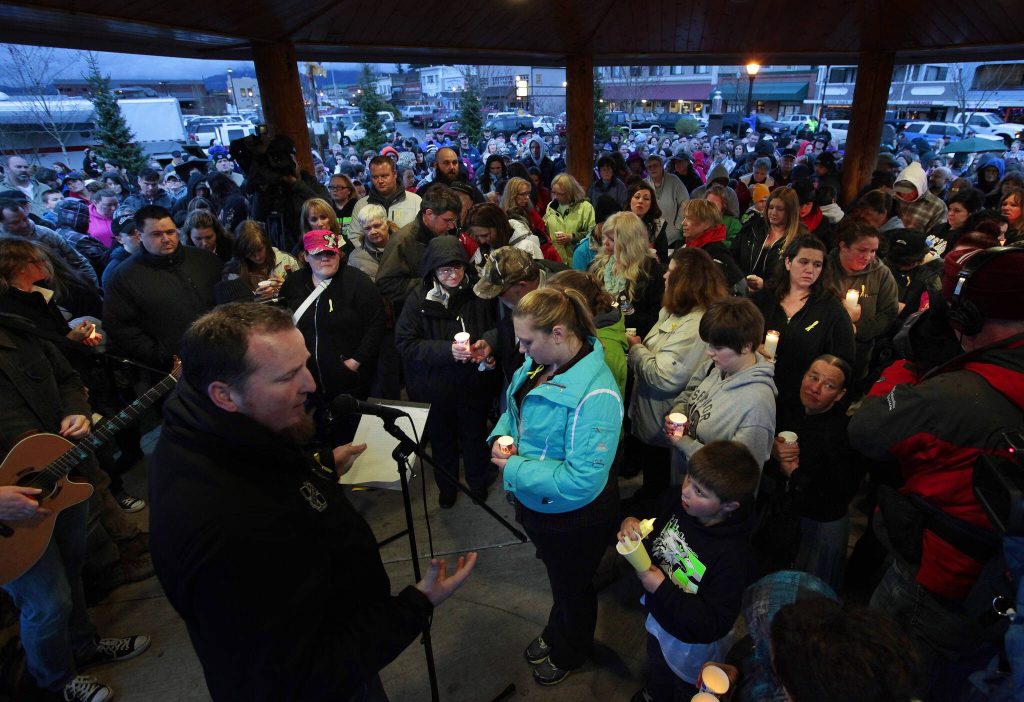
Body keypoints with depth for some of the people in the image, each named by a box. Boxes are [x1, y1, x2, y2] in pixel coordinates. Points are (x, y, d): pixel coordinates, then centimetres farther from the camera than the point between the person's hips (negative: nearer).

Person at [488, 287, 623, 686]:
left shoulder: (595, 395, -36)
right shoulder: (539, 362, -10)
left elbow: (582, 481, -35)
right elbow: (513, 406, 8)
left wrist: (515, 469, -28)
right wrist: (502, 435, -13)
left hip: (573, 518, -7)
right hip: (533, 502, 7)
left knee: (572, 586, 24)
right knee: (557, 575, 33)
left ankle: (571, 653, 56)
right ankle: (555, 634, 64)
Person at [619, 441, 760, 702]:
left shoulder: (734, 556, -38)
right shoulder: (678, 505, -23)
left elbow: (713, 625, -33)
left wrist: (661, 587, -34)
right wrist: (630, 522, -23)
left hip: (690, 646, -6)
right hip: (657, 617, 6)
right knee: (657, 673, 37)